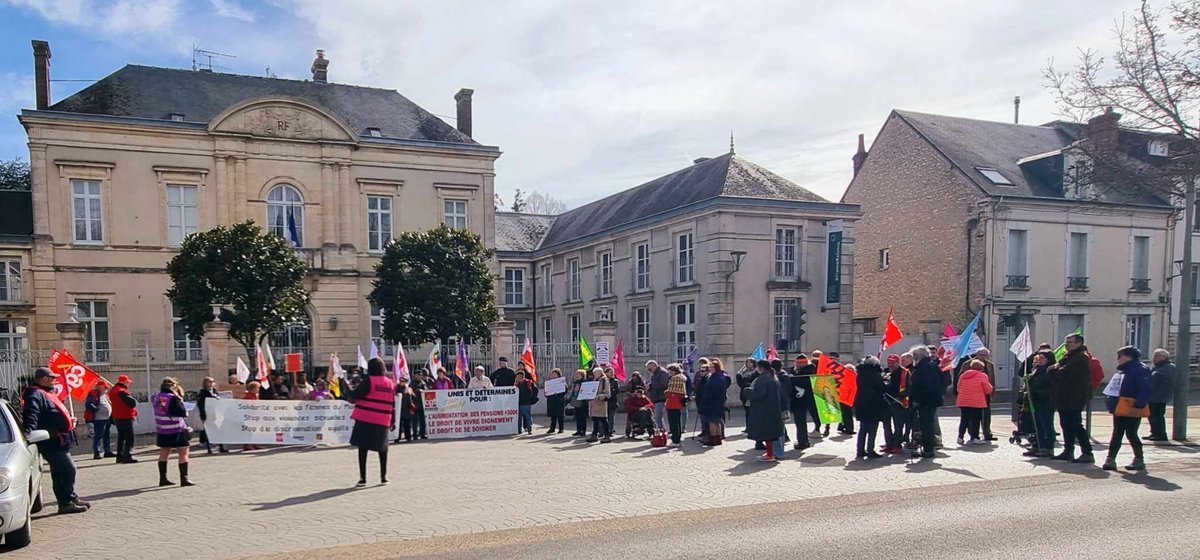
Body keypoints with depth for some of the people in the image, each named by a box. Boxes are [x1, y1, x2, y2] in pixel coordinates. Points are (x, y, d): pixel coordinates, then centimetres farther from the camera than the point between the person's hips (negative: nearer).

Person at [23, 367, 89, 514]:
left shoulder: (45, 393, 19)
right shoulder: (35, 395, -15)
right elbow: (31, 415, -30)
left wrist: (68, 420, 36)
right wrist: (28, 431, -43)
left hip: (59, 441, 11)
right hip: (54, 443, -11)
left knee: (60, 472, 17)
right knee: (68, 469, -9)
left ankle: (72, 498, 25)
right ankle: (66, 503, -4)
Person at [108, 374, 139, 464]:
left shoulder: (112, 390, 13)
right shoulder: (121, 391, -18)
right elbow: (133, 402, -24)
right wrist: (134, 401, -3)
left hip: (117, 417, 10)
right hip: (126, 417, -10)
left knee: (121, 437, 16)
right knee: (129, 437, -6)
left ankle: (120, 456, 20)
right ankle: (128, 456, -9)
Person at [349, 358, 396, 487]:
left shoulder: (368, 381, -7)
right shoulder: (390, 383, 7)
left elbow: (353, 396, -11)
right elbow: (392, 404, 10)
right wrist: (393, 421, 16)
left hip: (365, 420, -4)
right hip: (383, 422, 4)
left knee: (363, 448, 1)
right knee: (382, 449, 14)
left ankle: (362, 478, -3)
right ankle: (383, 476, 17)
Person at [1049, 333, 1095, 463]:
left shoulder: (1081, 358, -16)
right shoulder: (1068, 356, 18)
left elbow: (1063, 374, -23)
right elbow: (1056, 372, 17)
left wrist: (1055, 369, -4)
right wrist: (1055, 369, -5)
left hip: (1073, 399, -10)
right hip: (1064, 399, 10)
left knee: (1075, 426, -8)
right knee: (1066, 425, 14)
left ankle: (1087, 453, -4)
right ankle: (1068, 451, 22)